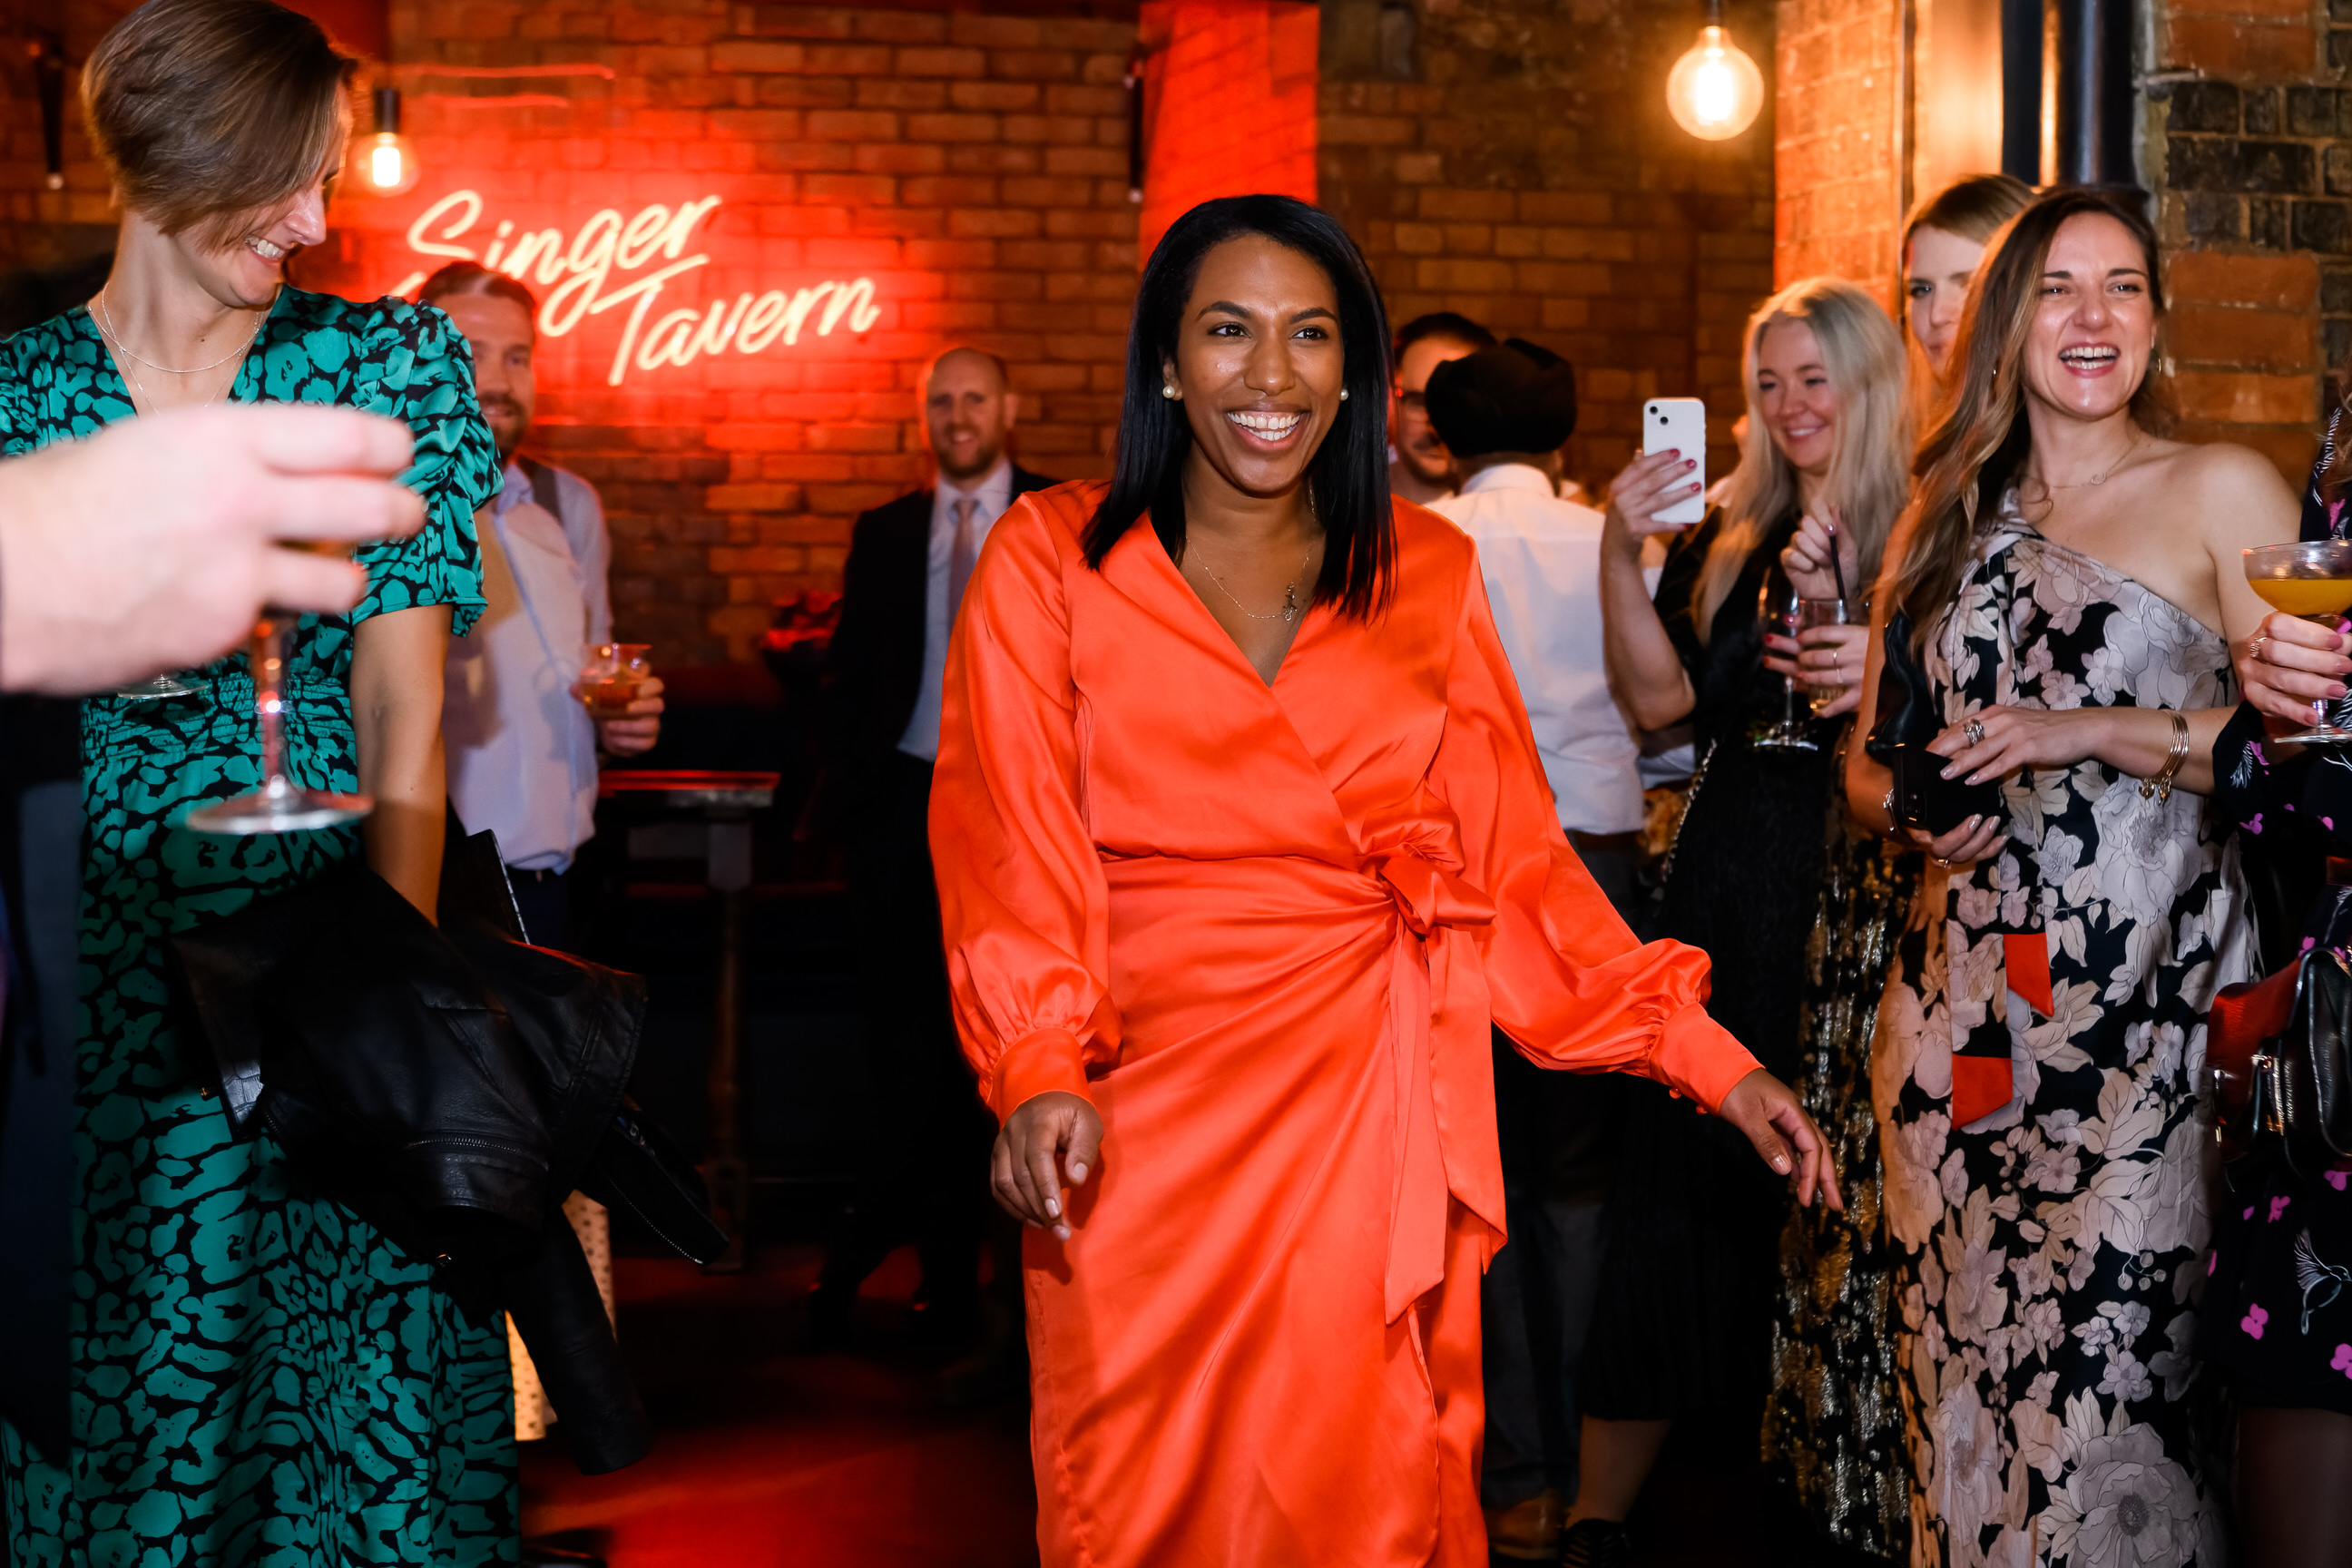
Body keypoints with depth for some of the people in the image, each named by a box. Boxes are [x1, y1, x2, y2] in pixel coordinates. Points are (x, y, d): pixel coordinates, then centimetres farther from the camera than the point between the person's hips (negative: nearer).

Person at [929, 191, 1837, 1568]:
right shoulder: (1052, 562, 2)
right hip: (1140, 1127, -1)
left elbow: (1516, 857, 7)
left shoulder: (1429, 575, 8)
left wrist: (1708, 1057, 0)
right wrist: (1041, 1075, -21)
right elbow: (1011, 843, -5)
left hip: (1373, 1124, 2)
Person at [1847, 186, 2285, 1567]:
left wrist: (2087, 734, -13)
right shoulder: (1947, 520, 15)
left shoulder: (2222, 492, 2)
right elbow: (1870, 761, 20)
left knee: (2114, 1358, -10)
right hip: (1966, 996, 4)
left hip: (2152, 997, -4)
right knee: (1968, 1352, 6)